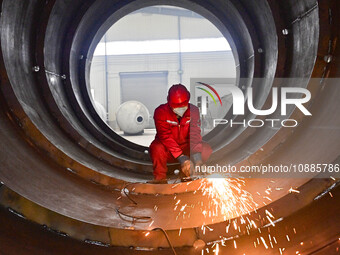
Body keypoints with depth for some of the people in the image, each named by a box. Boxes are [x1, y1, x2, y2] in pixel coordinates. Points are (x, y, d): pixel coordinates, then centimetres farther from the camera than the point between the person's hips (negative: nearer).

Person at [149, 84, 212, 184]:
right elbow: (166, 136, -27)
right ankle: (160, 178, -13)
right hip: (168, 151, -2)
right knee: (157, 148, -36)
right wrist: (181, 158, -37)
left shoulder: (193, 111, -9)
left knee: (206, 149, -23)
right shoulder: (161, 112, -18)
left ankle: (187, 173, -3)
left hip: (186, 147, 3)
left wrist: (197, 155, -38)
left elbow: (195, 134, -19)